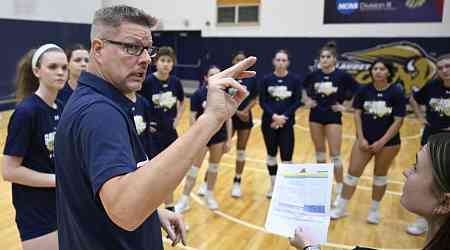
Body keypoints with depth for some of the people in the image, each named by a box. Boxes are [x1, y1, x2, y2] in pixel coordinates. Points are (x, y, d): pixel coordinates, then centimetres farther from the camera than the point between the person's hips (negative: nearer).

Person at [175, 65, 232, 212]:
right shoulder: (198, 94, -10)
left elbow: (228, 118, 3)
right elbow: (193, 117, -8)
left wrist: (229, 139, 2)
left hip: (219, 136, 3)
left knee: (214, 167, 15)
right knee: (194, 169, 1)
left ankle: (209, 195, 34)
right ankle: (184, 201, 12)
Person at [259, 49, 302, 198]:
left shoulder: (295, 80, -3)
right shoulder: (266, 79, -1)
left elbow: (297, 102, -3)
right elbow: (262, 102, -3)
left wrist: (284, 117, -15)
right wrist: (274, 116, -17)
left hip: (287, 123, -1)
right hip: (269, 122, 2)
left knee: (286, 158, -4)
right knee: (271, 154, 13)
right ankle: (273, 185, 28)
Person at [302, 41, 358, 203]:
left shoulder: (342, 75, -10)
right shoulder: (314, 74, -1)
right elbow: (303, 87, 19)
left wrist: (345, 106, -7)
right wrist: (306, 100, 6)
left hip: (333, 117, -3)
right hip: (315, 116, 3)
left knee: (335, 155, -4)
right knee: (319, 153, 13)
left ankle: (340, 191, 8)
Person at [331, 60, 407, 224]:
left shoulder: (397, 92, -10)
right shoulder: (364, 90, -3)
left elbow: (398, 121, -10)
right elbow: (357, 114, 0)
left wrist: (382, 142, -14)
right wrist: (361, 138, -7)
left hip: (388, 142, -2)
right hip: (365, 139, 2)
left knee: (380, 175, 13)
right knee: (353, 172, 3)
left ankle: (374, 210, 30)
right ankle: (341, 208, 15)